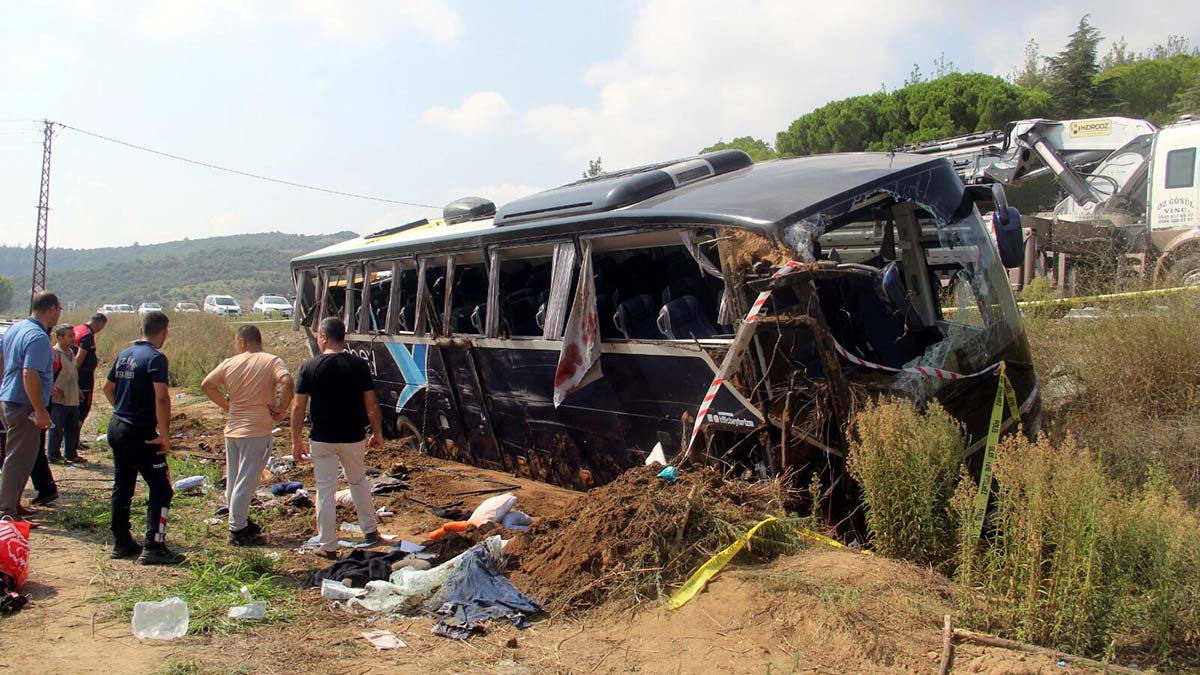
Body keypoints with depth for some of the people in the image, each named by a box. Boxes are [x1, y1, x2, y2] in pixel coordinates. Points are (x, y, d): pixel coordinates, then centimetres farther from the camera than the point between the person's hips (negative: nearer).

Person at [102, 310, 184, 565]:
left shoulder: (124, 354, 9)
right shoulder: (156, 357, -16)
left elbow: (108, 388, 21)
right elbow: (161, 398, -26)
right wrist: (165, 435, -21)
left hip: (116, 428, 9)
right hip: (140, 434, -9)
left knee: (122, 487, 16)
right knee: (161, 489, -2)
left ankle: (121, 543, 24)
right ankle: (154, 548, -3)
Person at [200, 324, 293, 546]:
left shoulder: (229, 363, 4)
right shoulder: (271, 361, -8)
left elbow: (206, 385, 10)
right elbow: (287, 382, -24)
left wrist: (227, 405, 14)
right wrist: (281, 409, -13)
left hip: (232, 430, 5)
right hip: (257, 431, -5)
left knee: (233, 481, 17)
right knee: (246, 482, 0)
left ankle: (240, 522, 30)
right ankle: (238, 530, 5)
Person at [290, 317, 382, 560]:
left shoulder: (310, 367, -9)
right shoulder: (359, 365, -7)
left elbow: (298, 407, -7)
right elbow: (371, 405, -4)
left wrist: (297, 441, 2)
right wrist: (378, 433, 8)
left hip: (322, 440, -1)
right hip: (353, 438, 2)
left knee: (325, 491, 8)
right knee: (359, 481, 23)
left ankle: (328, 546, 15)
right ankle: (370, 531, 32)